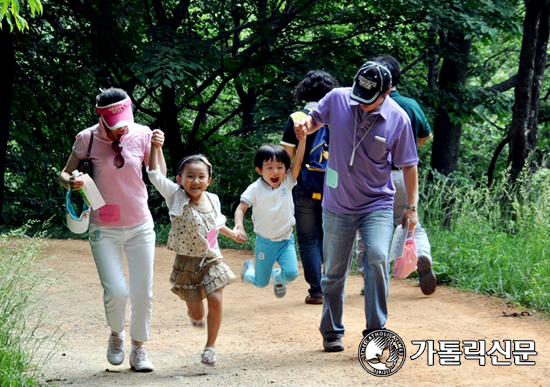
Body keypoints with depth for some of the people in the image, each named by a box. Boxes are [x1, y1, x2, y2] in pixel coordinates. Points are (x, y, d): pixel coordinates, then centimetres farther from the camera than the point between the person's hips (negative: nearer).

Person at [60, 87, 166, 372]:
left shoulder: (141, 134, -5)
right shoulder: (88, 139, -10)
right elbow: (65, 173, 1)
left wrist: (157, 149, -16)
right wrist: (70, 182, -22)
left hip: (140, 226, 2)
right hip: (104, 229, -2)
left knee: (143, 292, 4)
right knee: (116, 291, -14)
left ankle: (138, 349, 22)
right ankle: (116, 335, 16)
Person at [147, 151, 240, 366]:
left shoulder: (212, 200, 1)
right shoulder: (176, 197, -11)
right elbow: (154, 174, -20)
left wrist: (233, 234, 34)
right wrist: (154, 147, -28)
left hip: (212, 261, 2)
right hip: (187, 263, -2)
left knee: (215, 301, -12)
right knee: (197, 314, 6)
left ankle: (211, 346, 6)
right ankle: (193, 313, 47)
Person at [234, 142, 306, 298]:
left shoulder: (287, 182, -7)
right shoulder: (255, 189, -13)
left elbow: (298, 161, -17)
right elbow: (241, 209, -16)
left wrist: (302, 139, -31)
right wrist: (239, 226, -36)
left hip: (286, 240, 1)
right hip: (265, 242, -1)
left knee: (291, 273, -19)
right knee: (261, 283, 9)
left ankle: (278, 277, 20)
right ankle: (248, 269, 46)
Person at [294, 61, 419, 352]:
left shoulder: (398, 119, -10)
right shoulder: (337, 99, -8)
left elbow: (408, 165, 0)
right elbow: (315, 120, 11)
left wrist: (412, 206, 2)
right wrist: (305, 126, -13)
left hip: (377, 205, -2)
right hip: (337, 206, 2)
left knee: (377, 258, -23)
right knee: (334, 272, 9)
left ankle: (375, 330, -14)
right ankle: (332, 332, 28)